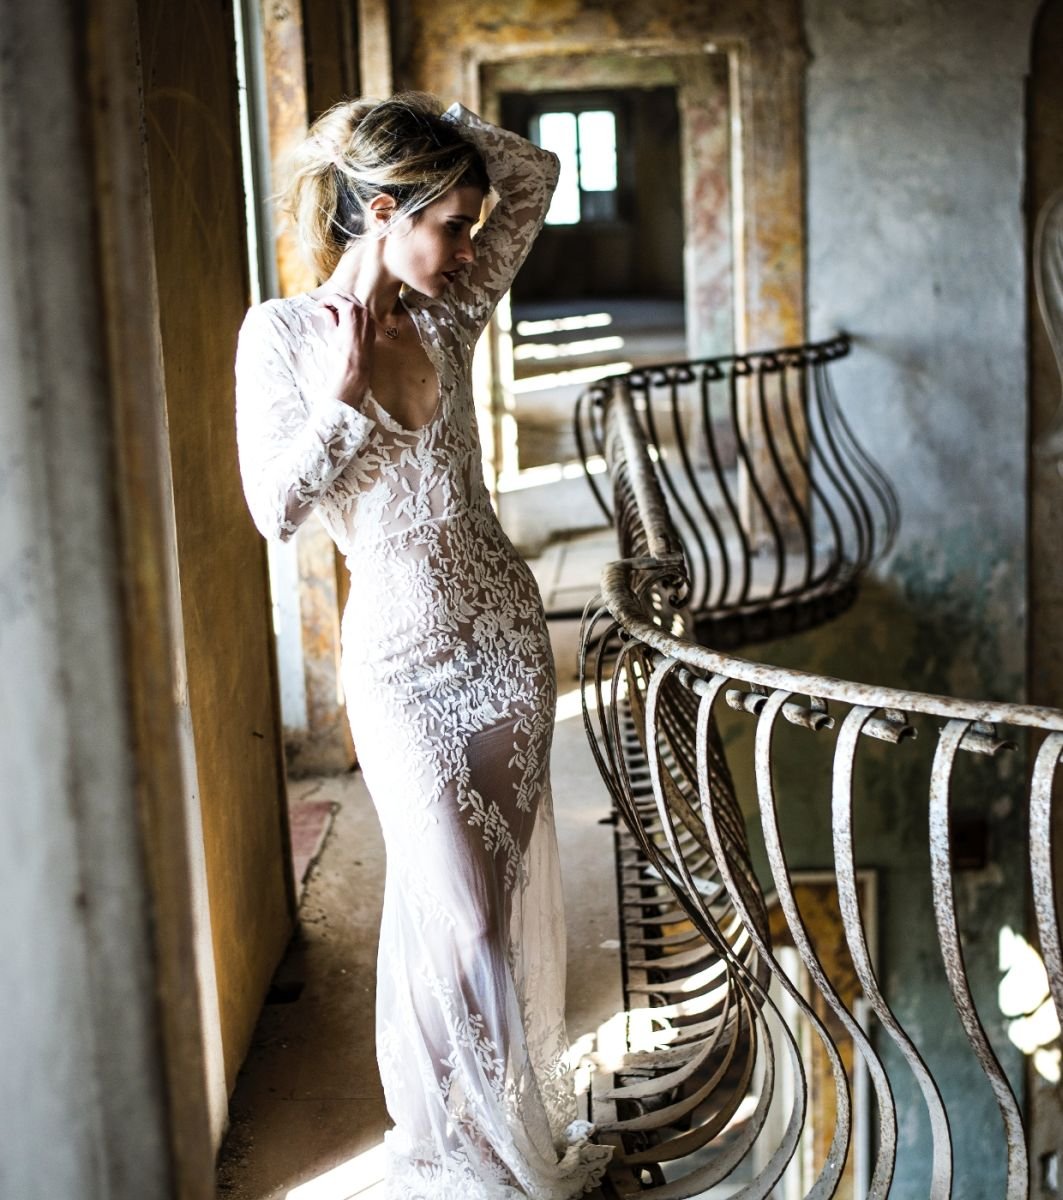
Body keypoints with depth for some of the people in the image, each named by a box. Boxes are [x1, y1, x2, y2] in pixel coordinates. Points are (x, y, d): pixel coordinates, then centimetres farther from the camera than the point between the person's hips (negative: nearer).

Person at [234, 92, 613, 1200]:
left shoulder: (446, 311, 1)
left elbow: (536, 175, 9)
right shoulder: (283, 332, -10)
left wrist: (429, 126, -3)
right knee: (452, 907, 3)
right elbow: (276, 508, -12)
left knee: (514, 884, 14)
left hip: (504, 631, 5)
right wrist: (342, 392, -19)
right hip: (401, 658, -5)